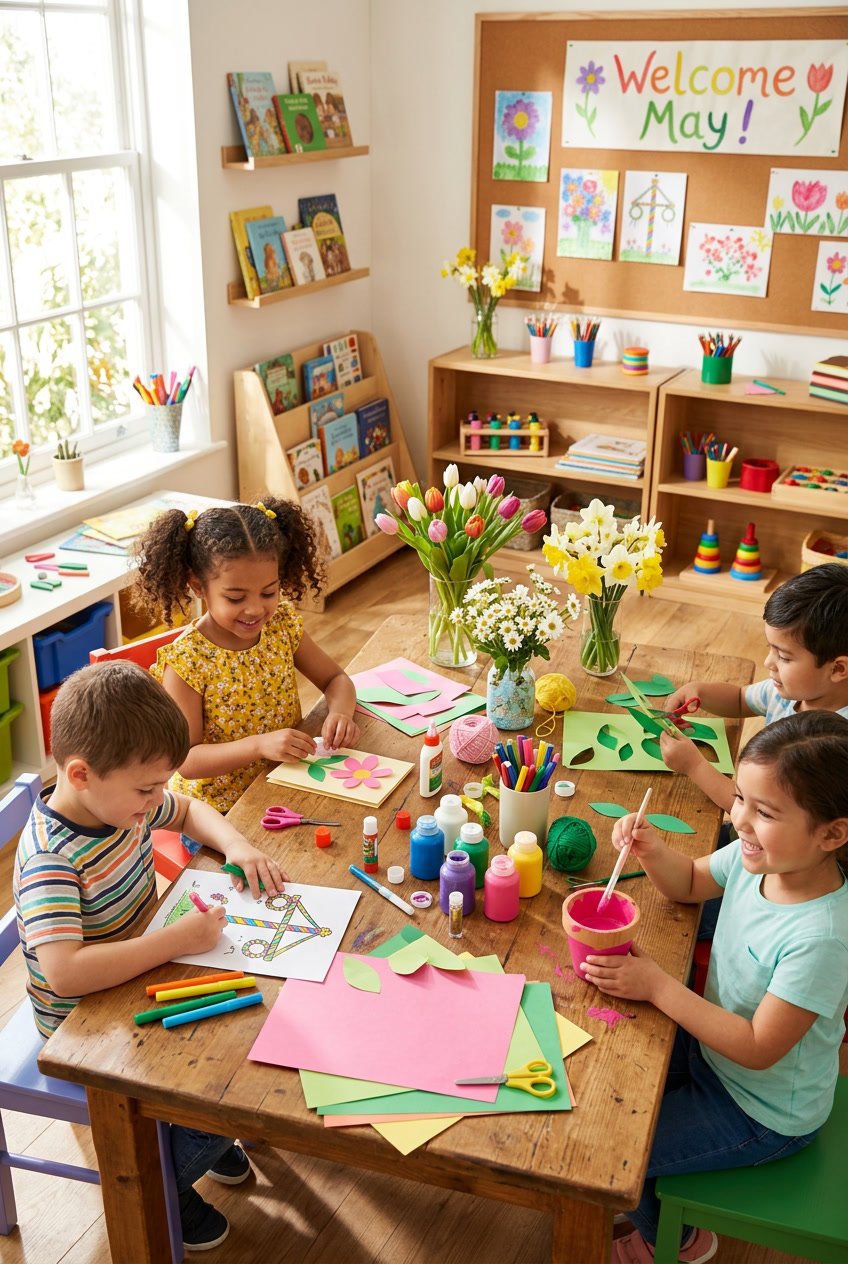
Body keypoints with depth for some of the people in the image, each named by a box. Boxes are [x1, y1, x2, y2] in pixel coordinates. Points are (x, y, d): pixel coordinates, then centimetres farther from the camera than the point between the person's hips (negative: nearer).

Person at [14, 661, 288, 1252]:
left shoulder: (120, 796, -9)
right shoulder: (49, 860, -33)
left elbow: (190, 809, 11)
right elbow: (64, 971, -45)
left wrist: (236, 845, -9)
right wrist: (178, 939, -39)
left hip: (144, 978, 8)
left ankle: (207, 1136, 32)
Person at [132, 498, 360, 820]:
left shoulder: (282, 625, -3)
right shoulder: (185, 661, -17)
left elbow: (336, 679, 9)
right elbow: (186, 761, -18)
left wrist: (340, 712, -14)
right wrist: (260, 745, -31)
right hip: (217, 809, -4)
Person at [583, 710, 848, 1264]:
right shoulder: (757, 856, -17)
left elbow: (757, 1048, -29)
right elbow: (691, 882, 4)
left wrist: (658, 985, -29)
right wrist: (655, 852, -18)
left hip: (763, 1114, -7)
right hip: (711, 1048, 7)